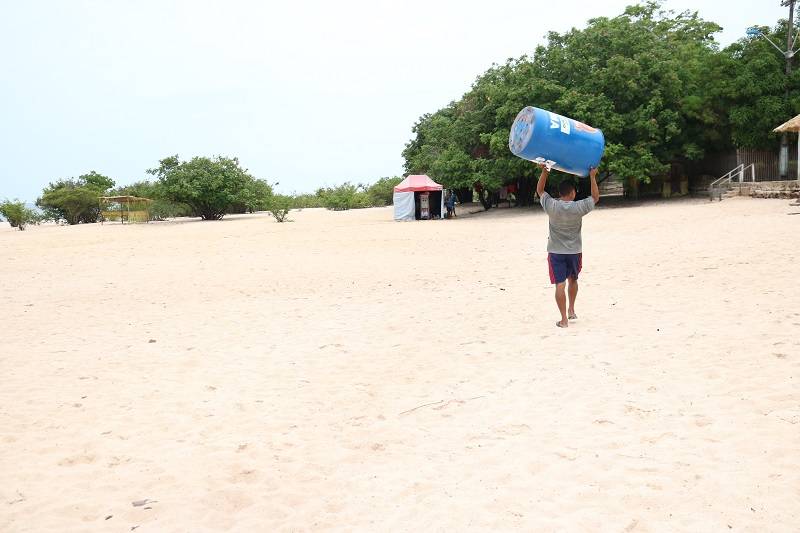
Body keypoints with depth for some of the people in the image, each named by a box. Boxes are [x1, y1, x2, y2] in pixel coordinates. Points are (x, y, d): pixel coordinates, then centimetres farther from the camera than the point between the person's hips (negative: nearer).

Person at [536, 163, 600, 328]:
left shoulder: (551, 206, -11)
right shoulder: (578, 207, -12)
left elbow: (539, 190, 5)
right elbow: (595, 197, 4)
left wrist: (544, 172, 7)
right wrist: (592, 176, 7)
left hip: (556, 252, -1)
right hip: (574, 251, 1)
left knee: (560, 284, -3)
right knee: (573, 280, 24)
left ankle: (564, 319, -4)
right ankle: (571, 310, 33)